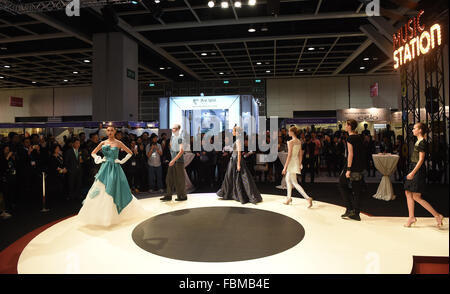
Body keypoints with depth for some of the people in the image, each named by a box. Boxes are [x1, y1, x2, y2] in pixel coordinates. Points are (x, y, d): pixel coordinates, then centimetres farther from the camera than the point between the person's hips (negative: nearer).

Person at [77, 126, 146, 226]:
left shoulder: (118, 143, -1)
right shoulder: (103, 143, 7)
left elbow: (130, 153, 4)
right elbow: (93, 153, 19)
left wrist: (122, 161, -3)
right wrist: (99, 159, 4)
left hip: (115, 168, -3)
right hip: (105, 168, 3)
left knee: (113, 190, -1)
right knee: (101, 191, -1)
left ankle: (113, 215, 12)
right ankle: (100, 215, 10)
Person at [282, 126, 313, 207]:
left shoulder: (290, 142, -17)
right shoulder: (299, 142, 7)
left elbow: (289, 155, -20)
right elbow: (301, 154, 11)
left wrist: (285, 167, -16)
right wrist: (299, 165, 20)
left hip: (292, 162, -9)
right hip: (297, 161, 9)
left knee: (295, 183, -5)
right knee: (287, 179, 22)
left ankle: (308, 198, -13)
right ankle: (289, 198, 29)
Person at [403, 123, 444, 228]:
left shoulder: (422, 142, -15)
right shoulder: (418, 141, 13)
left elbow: (421, 160, -19)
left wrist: (413, 172, -22)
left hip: (418, 170, -10)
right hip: (413, 168, 10)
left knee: (416, 197, -5)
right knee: (408, 193, 9)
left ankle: (437, 215, 6)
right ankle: (411, 217, 16)